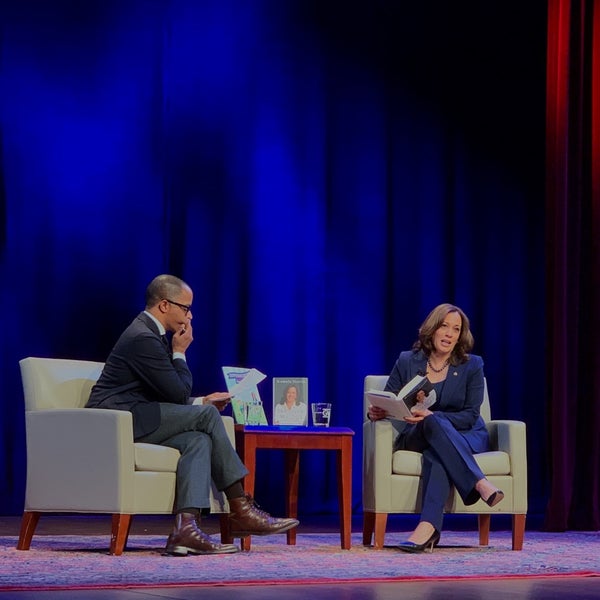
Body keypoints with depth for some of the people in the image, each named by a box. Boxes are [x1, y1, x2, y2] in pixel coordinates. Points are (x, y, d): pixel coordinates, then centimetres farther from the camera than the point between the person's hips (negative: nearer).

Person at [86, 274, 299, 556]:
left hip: (132, 421, 10)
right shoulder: (142, 338, -15)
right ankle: (240, 508, -10)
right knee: (206, 415, -17)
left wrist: (201, 402, 10)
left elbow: (174, 395, 24)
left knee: (197, 440, -15)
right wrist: (180, 353, 0)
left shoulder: (151, 334, 19)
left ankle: (186, 527, -31)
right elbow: (179, 393, -13)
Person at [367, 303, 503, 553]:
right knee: (434, 424, -38)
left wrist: (431, 416, -24)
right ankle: (480, 484, -50)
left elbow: (470, 416, -7)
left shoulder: (472, 365, 0)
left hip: (466, 437, 0)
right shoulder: (407, 362, 4)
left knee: (437, 452, -38)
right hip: (416, 437, 0)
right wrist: (374, 412, -23)